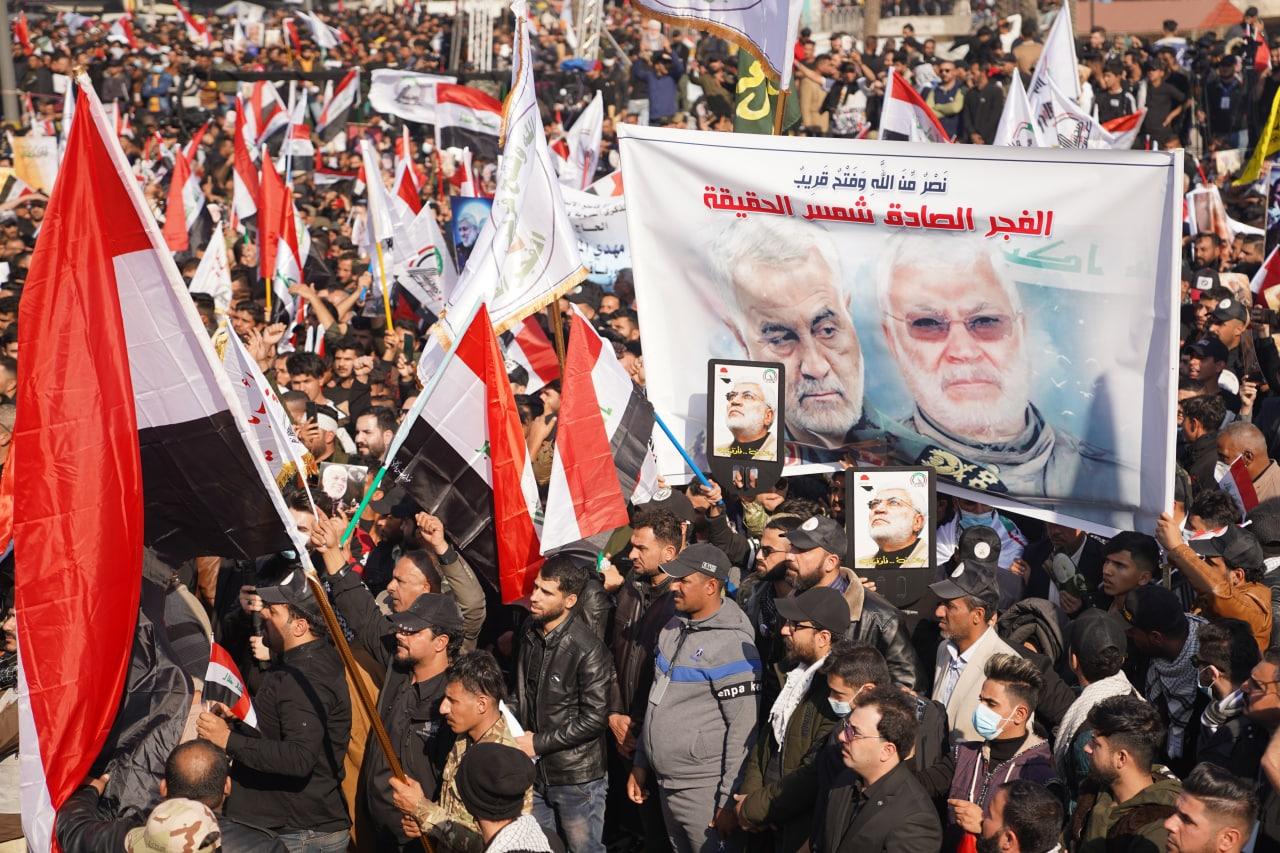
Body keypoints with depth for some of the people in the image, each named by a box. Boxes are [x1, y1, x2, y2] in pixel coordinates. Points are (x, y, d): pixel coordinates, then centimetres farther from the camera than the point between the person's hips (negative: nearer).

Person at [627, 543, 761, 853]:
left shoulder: (733, 644, -18)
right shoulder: (674, 627, 7)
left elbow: (744, 728, -18)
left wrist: (728, 801, -17)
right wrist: (640, 763, 15)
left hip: (703, 790, -8)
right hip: (664, 781, 8)